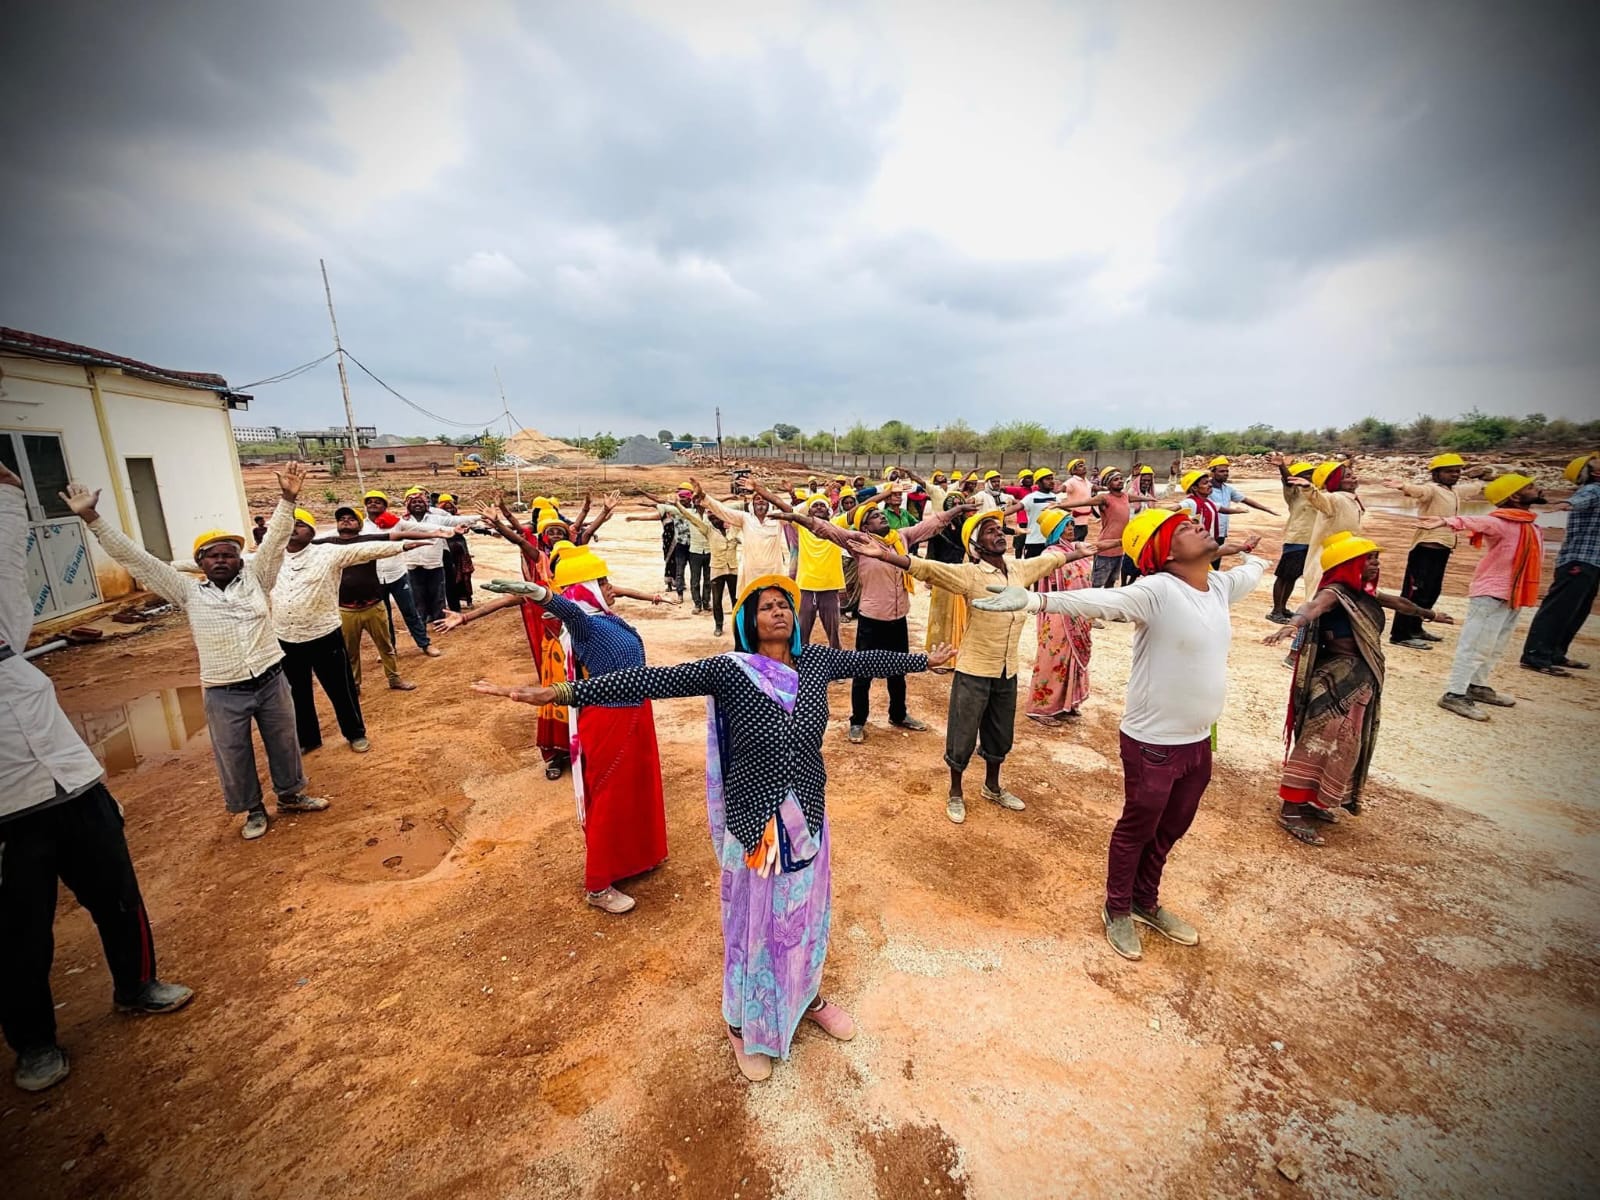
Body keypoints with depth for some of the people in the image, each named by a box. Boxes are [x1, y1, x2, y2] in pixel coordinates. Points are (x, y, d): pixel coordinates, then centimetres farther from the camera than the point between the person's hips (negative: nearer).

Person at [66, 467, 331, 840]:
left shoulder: (255, 578, 1)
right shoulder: (188, 591, 1)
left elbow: (276, 539, -9)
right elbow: (135, 559, 0)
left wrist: (288, 498, -20)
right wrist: (92, 518, -6)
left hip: (272, 681, 0)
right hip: (224, 694, 0)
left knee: (284, 743, 16)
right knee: (234, 756, 13)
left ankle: (291, 795, 37)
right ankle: (253, 810, 34)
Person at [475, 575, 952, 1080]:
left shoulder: (817, 661, -6)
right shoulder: (729, 670, -20)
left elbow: (869, 660, 8)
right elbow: (654, 680, -27)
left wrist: (925, 660, 22)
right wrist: (568, 691, -32)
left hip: (808, 818, 4)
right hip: (756, 824, -4)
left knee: (806, 912, 24)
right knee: (753, 921, 16)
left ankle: (808, 996, 54)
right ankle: (744, 1024, 45)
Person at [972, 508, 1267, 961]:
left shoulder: (1220, 585, 3)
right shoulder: (1157, 591, -22)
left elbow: (1250, 576, 28)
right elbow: (1097, 600, -39)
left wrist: (1252, 554, 49)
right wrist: (1031, 599, -54)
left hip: (1198, 741, 8)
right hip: (1153, 744, -7)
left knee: (1170, 830, 24)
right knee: (1136, 830, 13)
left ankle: (1146, 903, 47)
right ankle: (1117, 909, 37)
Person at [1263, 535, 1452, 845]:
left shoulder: (1366, 594, 11)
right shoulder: (1334, 593, -17)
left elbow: (1398, 603, 33)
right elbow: (1312, 607, -40)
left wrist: (1429, 614, 51)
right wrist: (1292, 624, -62)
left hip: (1362, 679, 9)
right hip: (1336, 679, -9)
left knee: (1346, 744, 14)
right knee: (1322, 741, -10)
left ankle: (1316, 802, 24)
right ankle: (1291, 810, -5)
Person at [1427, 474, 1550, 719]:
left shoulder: (1528, 523, 12)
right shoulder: (1500, 522, -17)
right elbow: (1477, 522, -39)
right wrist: (1447, 522, -59)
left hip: (1514, 595, 9)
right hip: (1492, 594, -9)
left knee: (1495, 648, 17)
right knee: (1476, 646, -9)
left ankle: (1477, 686, 29)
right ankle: (1454, 695, -8)